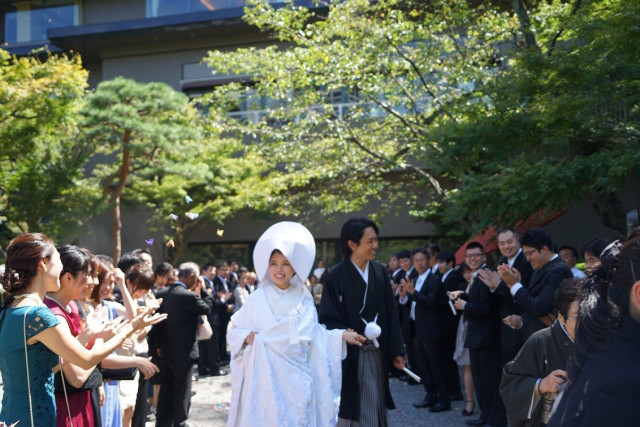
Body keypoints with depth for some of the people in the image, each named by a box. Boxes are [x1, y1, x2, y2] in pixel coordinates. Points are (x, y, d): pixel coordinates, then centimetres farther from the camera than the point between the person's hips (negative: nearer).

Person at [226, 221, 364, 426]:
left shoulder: (304, 300, 5)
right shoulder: (257, 299, -3)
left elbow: (314, 336, 7)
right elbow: (234, 332, 0)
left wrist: (341, 335, -1)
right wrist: (247, 337, -19)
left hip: (297, 379, 3)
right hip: (267, 378, -2)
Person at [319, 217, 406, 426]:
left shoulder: (380, 271, 5)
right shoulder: (335, 277, -10)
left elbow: (391, 314, 7)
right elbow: (329, 320, -9)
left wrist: (396, 350, 6)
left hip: (377, 353, 5)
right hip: (350, 356, -5)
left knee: (375, 408, 11)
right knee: (350, 409, 2)